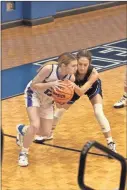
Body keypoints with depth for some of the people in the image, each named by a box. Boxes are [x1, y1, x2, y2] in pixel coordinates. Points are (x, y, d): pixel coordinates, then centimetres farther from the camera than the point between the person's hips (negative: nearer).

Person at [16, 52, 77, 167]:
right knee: (35, 125, -24)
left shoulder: (71, 78, -23)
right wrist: (50, 84, -41)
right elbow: (33, 85, -27)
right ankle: (24, 153, -1)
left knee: (46, 133, 7)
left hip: (48, 100, 5)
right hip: (34, 94, -5)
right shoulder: (49, 69, -37)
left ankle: (22, 130, 37)